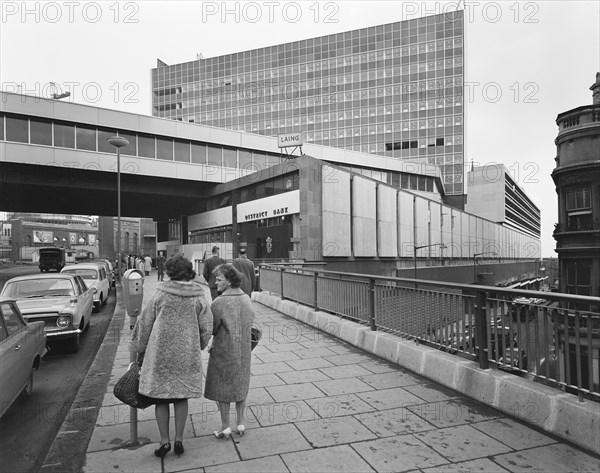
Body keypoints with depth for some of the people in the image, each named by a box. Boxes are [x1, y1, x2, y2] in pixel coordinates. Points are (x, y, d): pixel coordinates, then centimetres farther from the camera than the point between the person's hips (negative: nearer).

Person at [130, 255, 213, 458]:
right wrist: (197, 347, 17)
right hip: (187, 356, 2)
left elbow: (144, 324, 0)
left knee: (161, 397, 12)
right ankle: (179, 440, 20)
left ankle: (164, 440, 15)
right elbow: (207, 328, -1)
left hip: (160, 354, -1)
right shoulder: (199, 298, -4)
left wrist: (139, 348, 14)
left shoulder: (159, 295, -6)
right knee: (181, 397, 14)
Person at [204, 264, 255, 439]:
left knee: (221, 388, 11)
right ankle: (241, 423, 29)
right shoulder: (247, 299, -3)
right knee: (241, 386, 19)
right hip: (244, 350, 6)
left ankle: (225, 428, 21)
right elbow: (250, 324, 5)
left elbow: (211, 329, -16)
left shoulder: (219, 303, -22)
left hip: (223, 352, -5)